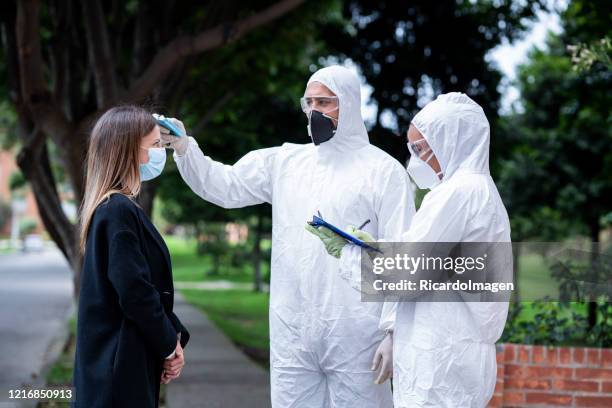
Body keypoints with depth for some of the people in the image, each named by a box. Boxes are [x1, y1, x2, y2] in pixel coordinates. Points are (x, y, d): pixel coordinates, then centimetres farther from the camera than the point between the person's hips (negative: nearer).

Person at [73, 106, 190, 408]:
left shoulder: (112, 208, 13)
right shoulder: (120, 211, -17)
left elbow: (148, 286, 15)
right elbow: (135, 293, -20)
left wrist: (173, 336, 6)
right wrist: (169, 345, -7)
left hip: (116, 363, 9)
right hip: (120, 365, -9)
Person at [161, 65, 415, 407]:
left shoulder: (384, 170, -2)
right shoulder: (284, 161, 13)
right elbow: (224, 186, 10)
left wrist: (394, 332, -11)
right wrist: (183, 147, -7)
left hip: (354, 337, -4)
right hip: (292, 336, 5)